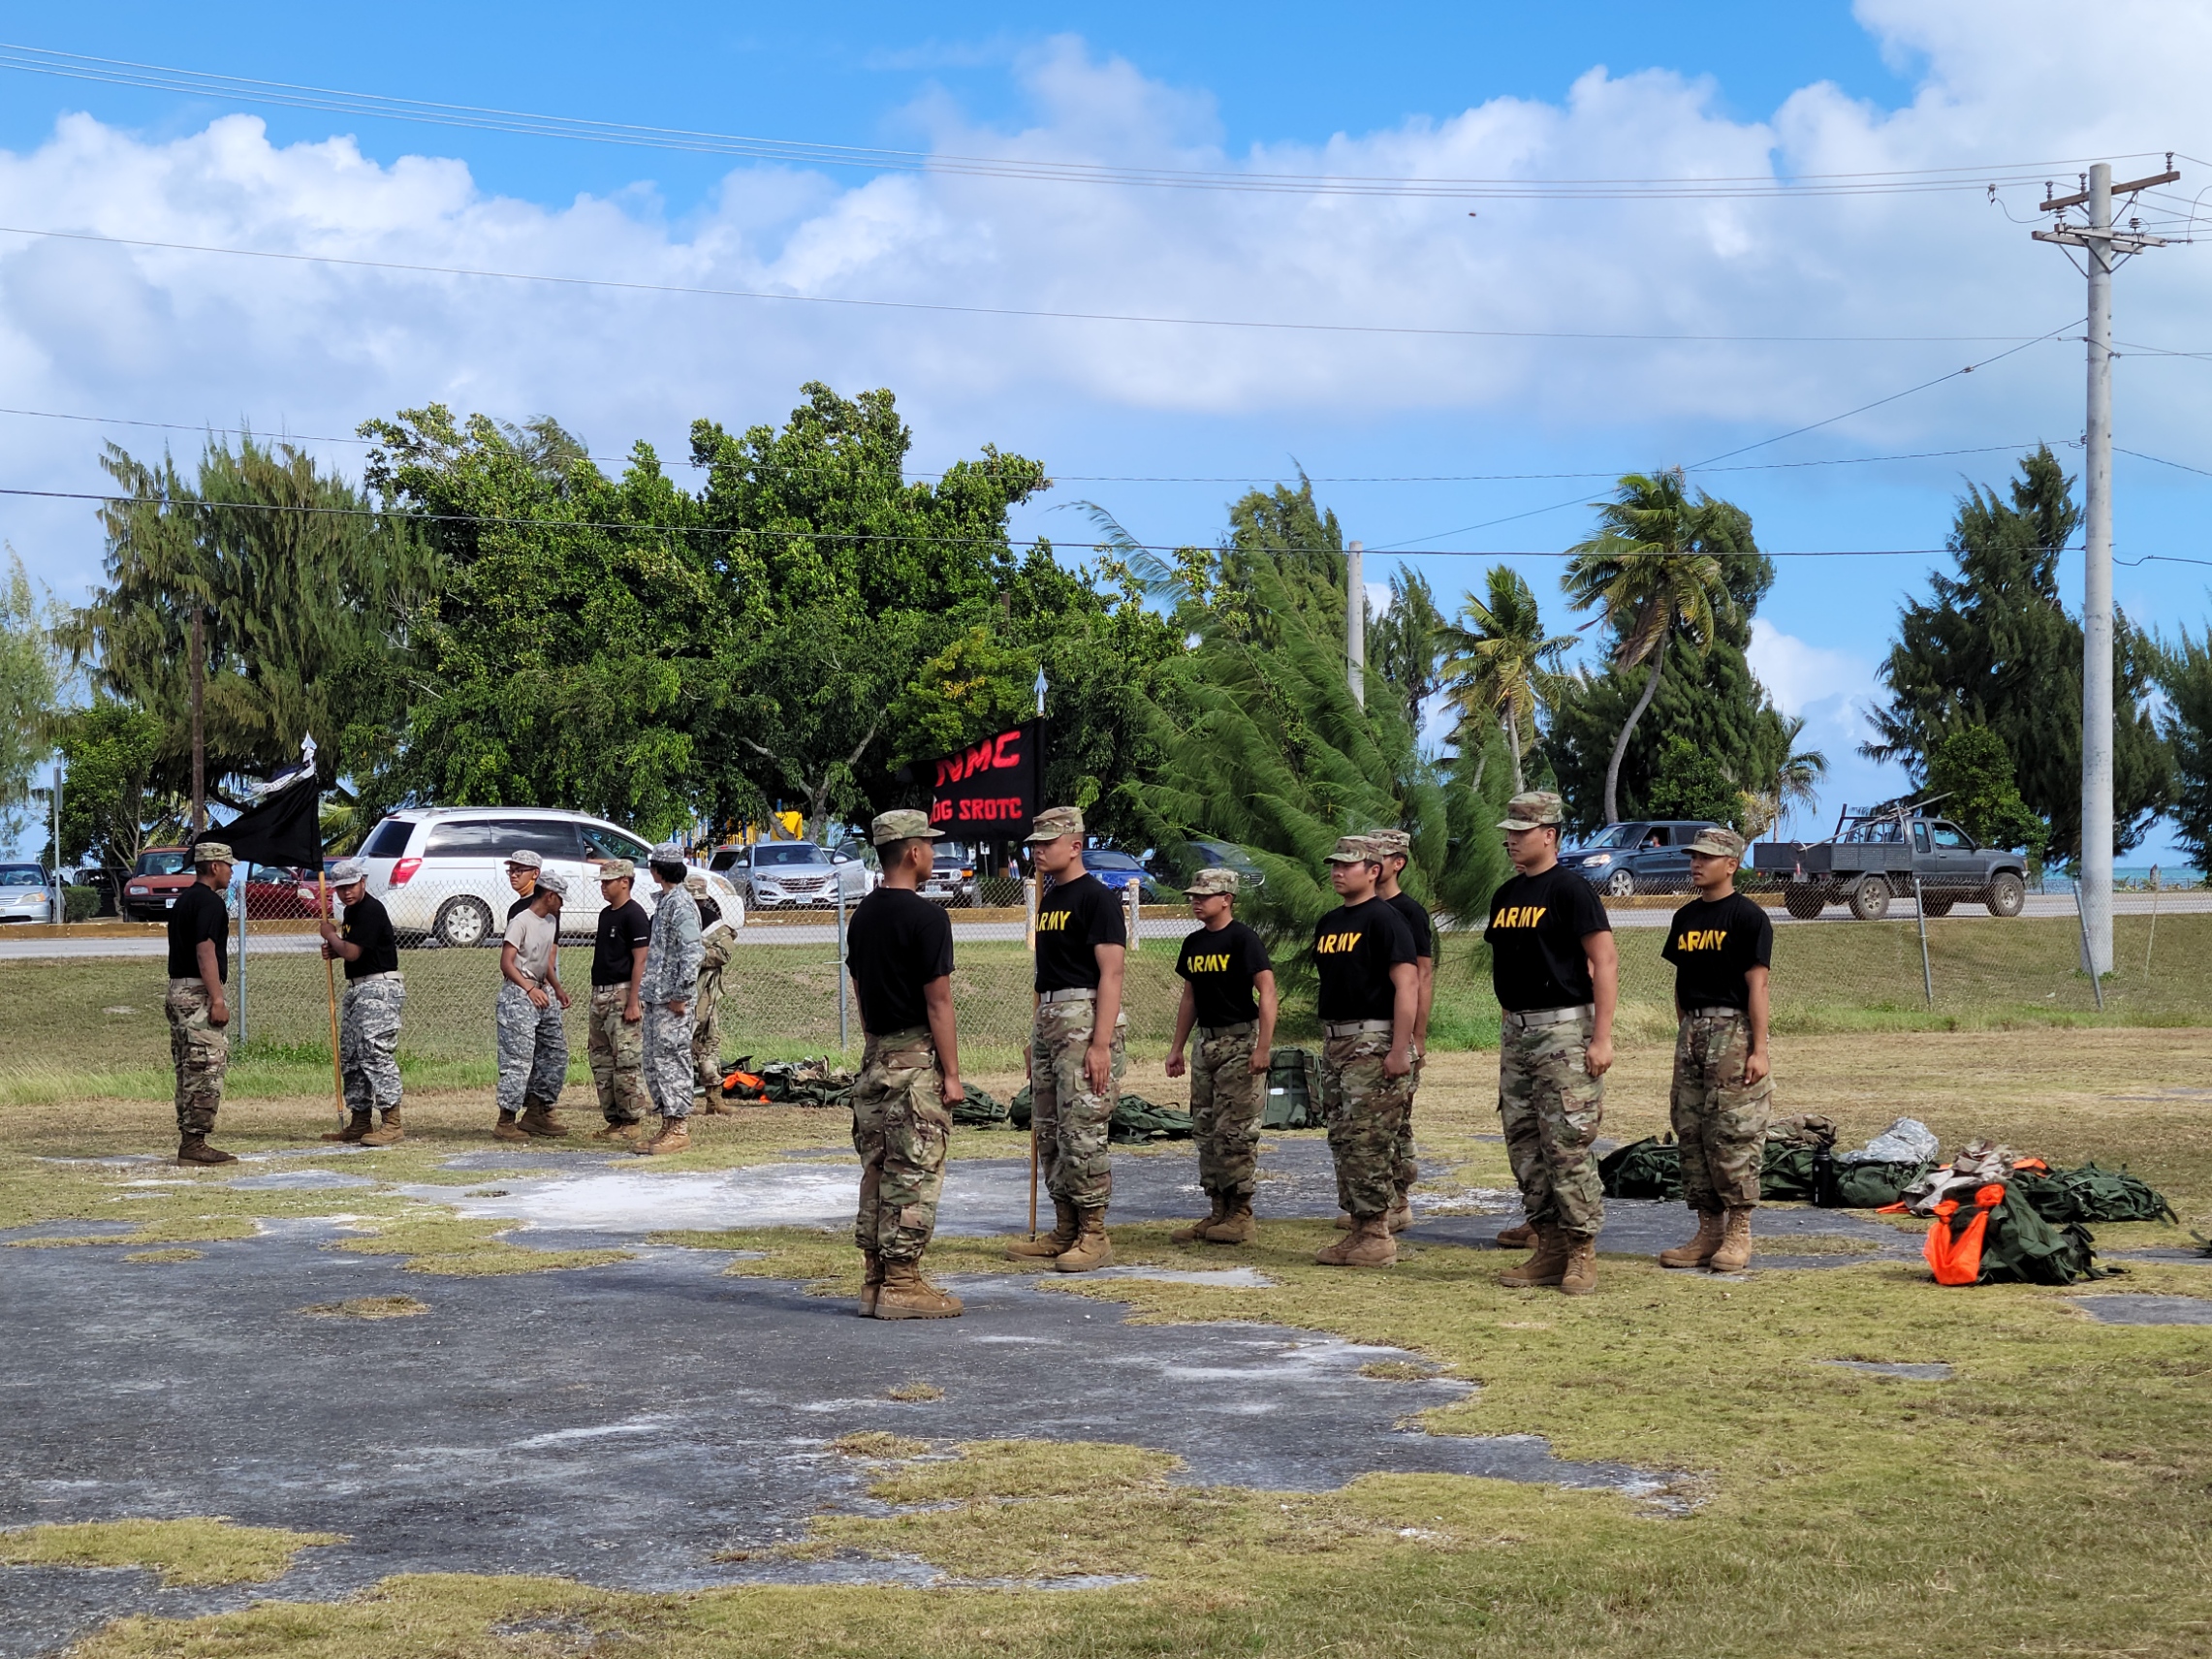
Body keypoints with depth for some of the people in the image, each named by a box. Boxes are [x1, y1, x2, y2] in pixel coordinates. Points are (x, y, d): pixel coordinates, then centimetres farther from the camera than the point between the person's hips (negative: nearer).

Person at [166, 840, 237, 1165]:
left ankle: (188, 1143, 13)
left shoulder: (183, 900, 18)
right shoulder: (209, 901, -12)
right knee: (207, 1071, -9)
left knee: (189, 1073, 11)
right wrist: (217, 1000, -22)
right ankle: (195, 1144, -11)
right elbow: (205, 952, -20)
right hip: (199, 993, -10)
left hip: (177, 990, 10)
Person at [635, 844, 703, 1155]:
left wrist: (681, 995, -20)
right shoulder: (665, 902, 17)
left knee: (671, 1061, -6)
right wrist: (646, 990, 19)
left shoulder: (681, 905, -14)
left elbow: (690, 954, -21)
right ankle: (668, 1126, 17)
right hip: (656, 998, 10)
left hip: (672, 1001, -10)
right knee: (654, 1063, 12)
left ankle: (679, 1129, -2)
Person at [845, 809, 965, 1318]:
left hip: (875, 1059, 8)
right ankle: (902, 1285, -3)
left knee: (877, 1171, 11)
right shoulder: (926, 917, -14)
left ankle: (874, 1282, 14)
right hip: (917, 1060, -8)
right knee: (914, 1175, -4)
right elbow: (938, 1002, -15)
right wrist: (951, 1074, -12)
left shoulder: (862, 916, 11)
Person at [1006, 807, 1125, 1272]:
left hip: (1084, 1019, -10)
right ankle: (1064, 1231, 18)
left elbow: (1110, 974, -16)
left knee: (1081, 1133, -10)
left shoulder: (1096, 897, -9)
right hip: (1048, 1019, 10)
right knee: (1049, 1133, 11)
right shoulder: (1049, 899, 18)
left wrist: (1100, 1044, -23)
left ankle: (1094, 1235, -3)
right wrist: (1035, 1039, 20)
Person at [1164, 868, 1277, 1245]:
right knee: (1205, 1132, 8)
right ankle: (1218, 1213, 14)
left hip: (1240, 1041, -8)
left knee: (1235, 1132, -8)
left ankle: (1242, 1216, -3)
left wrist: (1263, 1048, -23)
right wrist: (1177, 1048, 18)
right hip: (1207, 1042, 8)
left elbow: (1267, 993, -16)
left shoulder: (1243, 939, -10)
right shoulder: (1194, 944, 13)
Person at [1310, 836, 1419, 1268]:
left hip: (1374, 1042, -9)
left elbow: (1407, 984, -16)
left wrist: (1399, 1050, -22)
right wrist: (1326, 1044, 18)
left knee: (1368, 1141, -10)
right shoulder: (1328, 923, 16)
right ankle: (1358, 1229, 15)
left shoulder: (1383, 919, -10)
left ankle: (1376, 1237, -7)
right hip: (1335, 1042, 9)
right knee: (1342, 1140, 10)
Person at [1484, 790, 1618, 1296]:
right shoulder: (1506, 894, 15)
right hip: (1516, 1032, 8)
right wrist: (1508, 1033, 17)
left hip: (1564, 1030, -8)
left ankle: (1582, 1253, -2)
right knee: (1524, 1145, 9)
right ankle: (1549, 1247, 16)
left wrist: (1601, 1037, -19)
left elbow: (1605, 963, -14)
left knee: (1567, 1145, -8)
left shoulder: (1571, 890, -9)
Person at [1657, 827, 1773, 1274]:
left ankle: (1739, 1232, -1)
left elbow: (1756, 985, -10)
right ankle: (1708, 1231, 13)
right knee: (1691, 1132, 7)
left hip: (1733, 1031, -7)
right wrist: (1685, 1035, 15)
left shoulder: (1748, 917, -6)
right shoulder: (1685, 917, 15)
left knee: (1733, 1134, -7)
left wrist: (1759, 1049, -15)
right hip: (1692, 1031, 7)